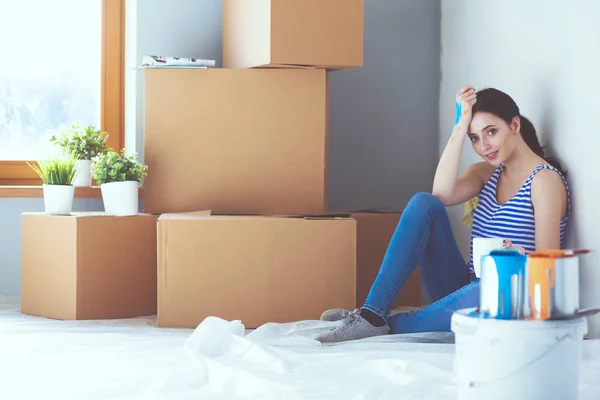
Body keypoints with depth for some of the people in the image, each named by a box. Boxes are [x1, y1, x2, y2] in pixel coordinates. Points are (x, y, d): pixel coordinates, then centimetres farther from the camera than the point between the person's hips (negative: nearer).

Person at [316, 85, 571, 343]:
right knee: (424, 203, -13)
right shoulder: (487, 172, 13)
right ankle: (372, 313, -24)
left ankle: (389, 325, -25)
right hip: (464, 288, 6)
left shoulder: (545, 179, -6)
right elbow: (443, 195, -9)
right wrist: (461, 126, -10)